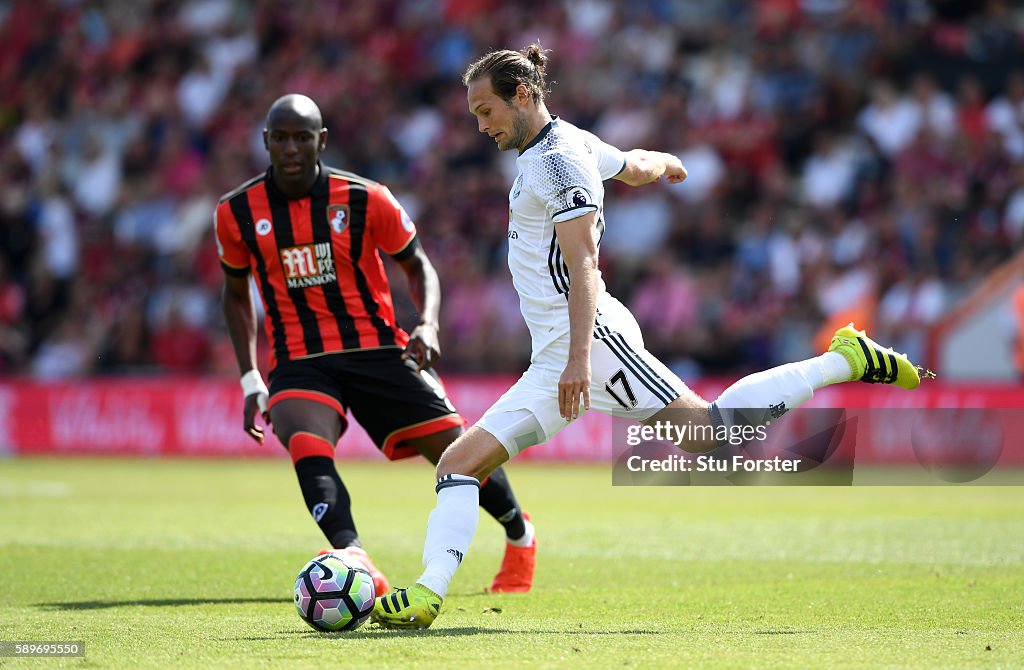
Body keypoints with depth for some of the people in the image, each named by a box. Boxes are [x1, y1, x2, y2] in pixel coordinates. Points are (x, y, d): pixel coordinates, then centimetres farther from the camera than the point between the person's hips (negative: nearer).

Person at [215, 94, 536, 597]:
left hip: (377, 350, 0)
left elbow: (417, 266, 8)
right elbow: (236, 293, 16)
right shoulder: (237, 214, 0)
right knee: (307, 445, -32)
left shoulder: (365, 200, -5)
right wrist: (250, 379, 8)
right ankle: (355, 564, -51)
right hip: (298, 363, 0)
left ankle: (519, 533, 31)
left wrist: (428, 325, -12)